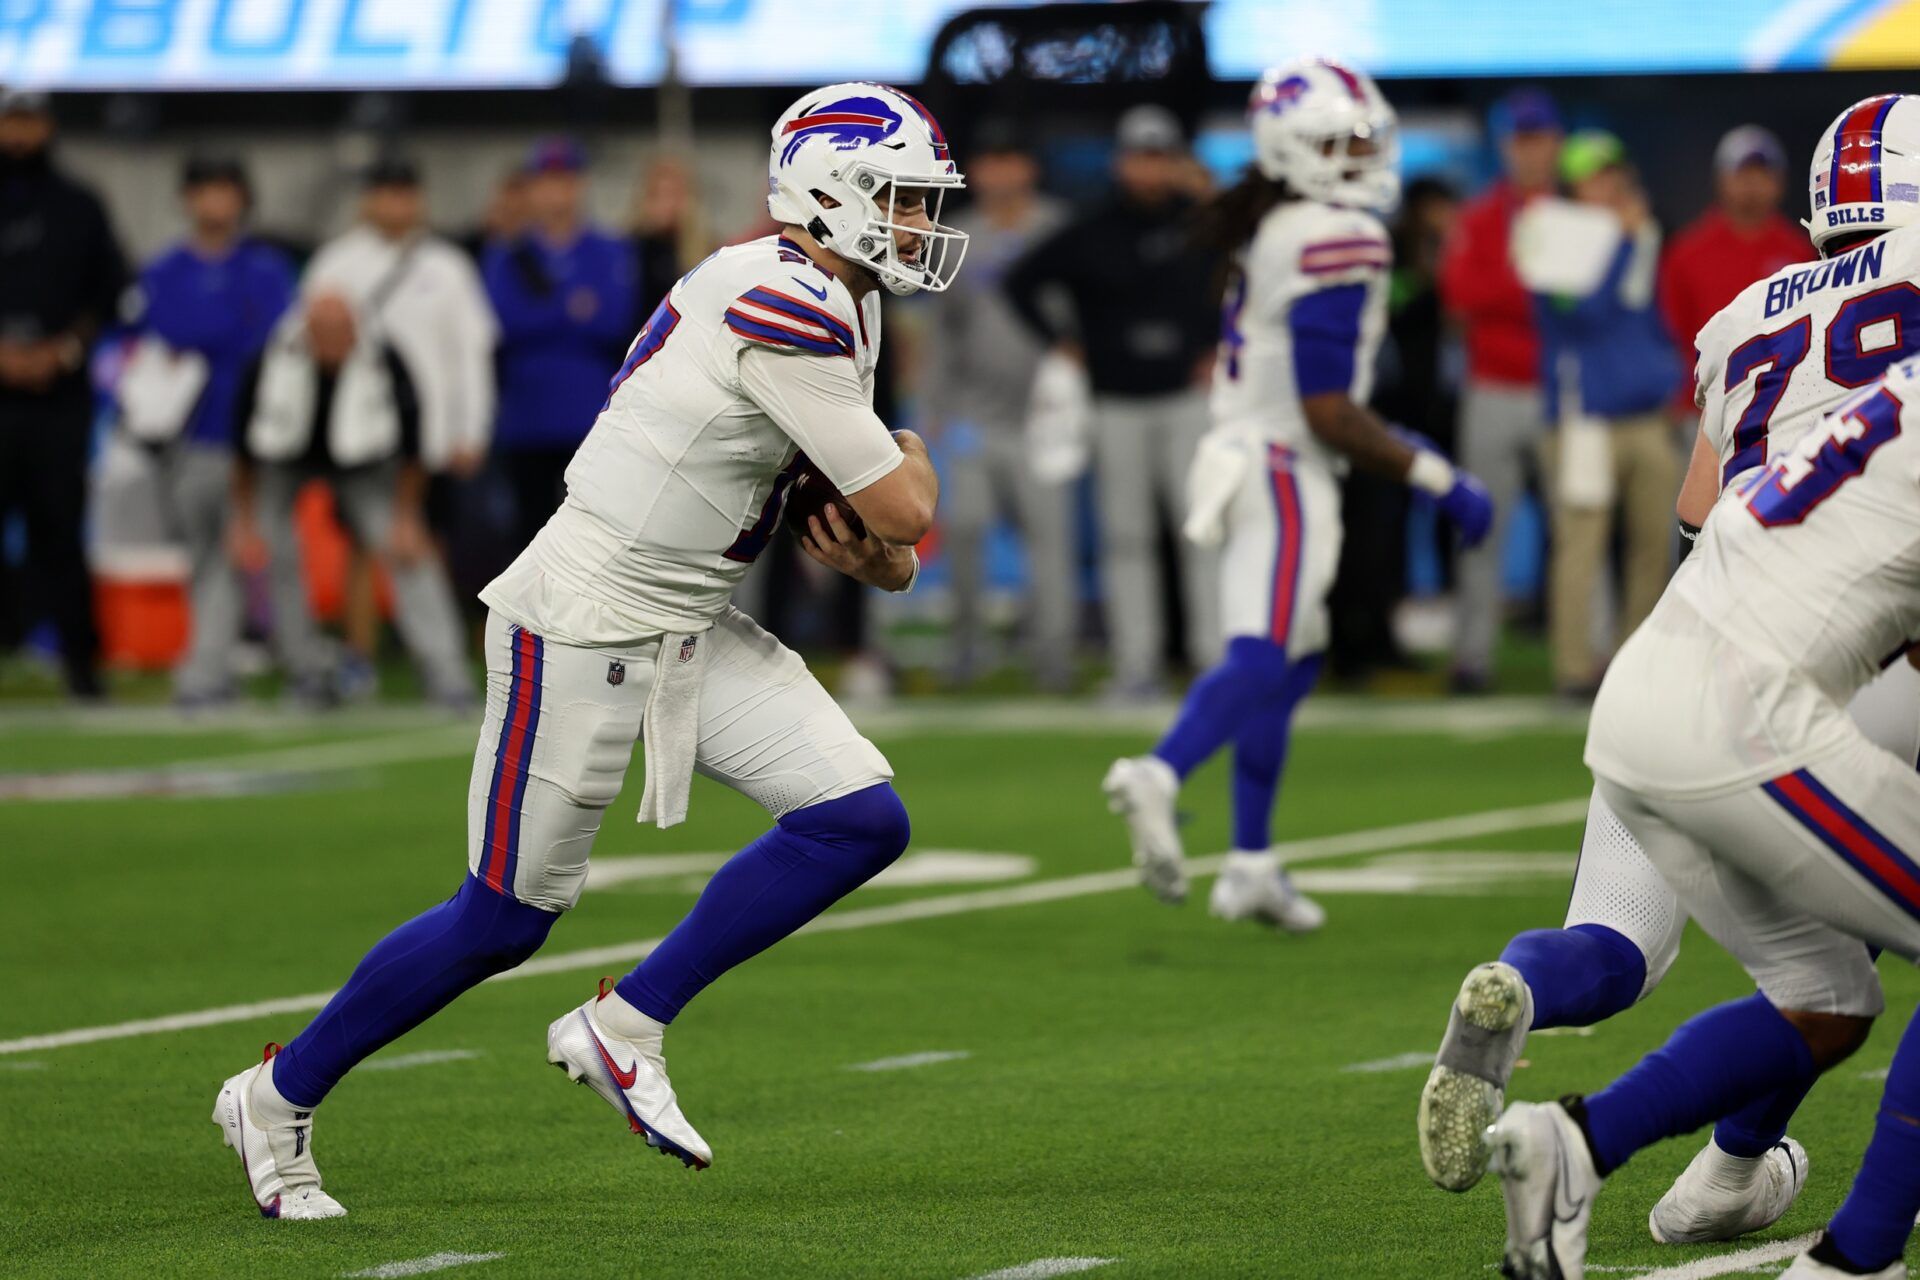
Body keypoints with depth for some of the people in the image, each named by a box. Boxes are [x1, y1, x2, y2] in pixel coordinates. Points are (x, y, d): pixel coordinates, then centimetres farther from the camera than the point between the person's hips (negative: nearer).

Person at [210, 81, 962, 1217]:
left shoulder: (837, 310, 9)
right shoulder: (791, 314, -22)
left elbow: (857, 525, 18)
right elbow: (900, 510, -21)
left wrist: (878, 557, -5)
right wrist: (914, 468, 2)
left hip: (694, 632, 9)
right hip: (588, 623, -9)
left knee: (865, 820, -4)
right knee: (507, 920, 1)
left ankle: (625, 1031, 6)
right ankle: (280, 1096, 21)